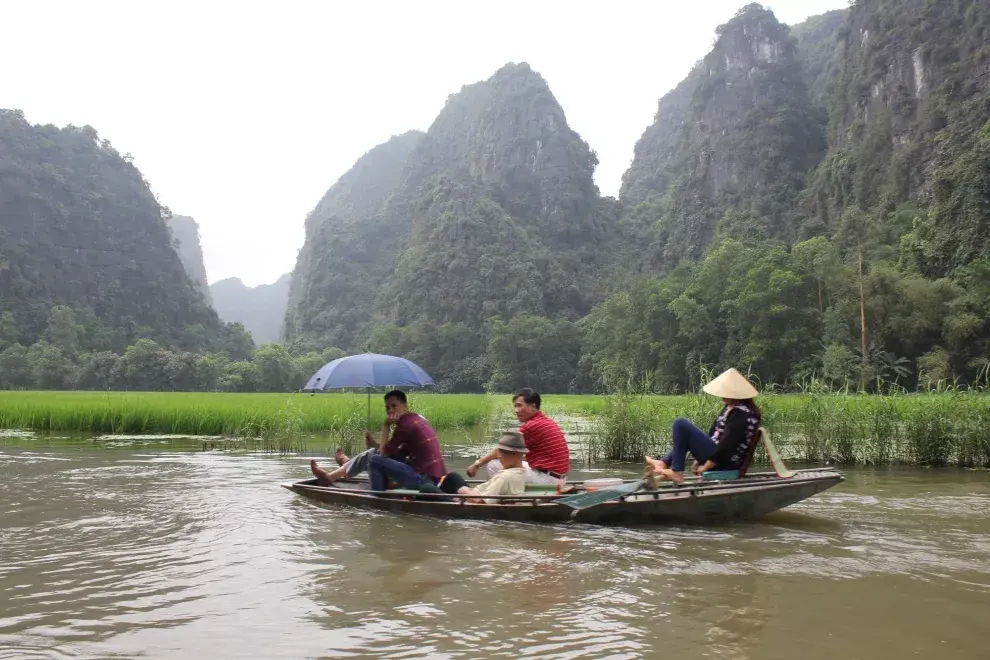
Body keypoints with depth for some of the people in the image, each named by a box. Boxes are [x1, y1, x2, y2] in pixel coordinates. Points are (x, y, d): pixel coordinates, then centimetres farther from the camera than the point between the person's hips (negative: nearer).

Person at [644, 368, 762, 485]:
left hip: (723, 463, -11)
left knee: (681, 424, -13)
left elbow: (727, 445, -25)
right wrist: (701, 459, 16)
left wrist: (706, 466, -17)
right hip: (725, 460, 11)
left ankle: (676, 472, -11)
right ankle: (664, 464, 11)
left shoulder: (740, 413, -20)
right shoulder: (732, 407, 12)